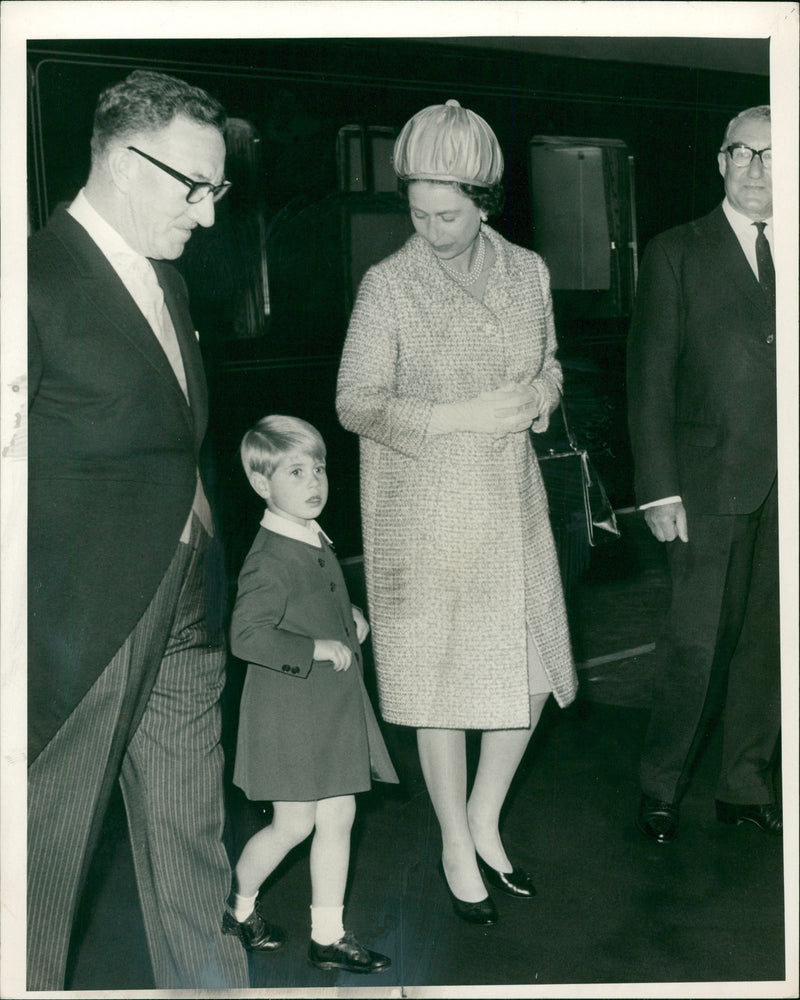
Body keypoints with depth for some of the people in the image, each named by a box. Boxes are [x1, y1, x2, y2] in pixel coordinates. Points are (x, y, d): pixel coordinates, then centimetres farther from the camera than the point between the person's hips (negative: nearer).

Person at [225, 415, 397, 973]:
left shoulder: (318, 541, 9)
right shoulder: (270, 561, -20)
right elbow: (247, 637, -28)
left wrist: (351, 615, 11)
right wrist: (318, 648, -23)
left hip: (335, 706, 9)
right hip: (288, 709, -8)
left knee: (339, 816, 10)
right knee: (293, 825, 1)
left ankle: (328, 935, 20)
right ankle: (240, 906, 27)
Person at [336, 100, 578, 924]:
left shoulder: (526, 272, 3)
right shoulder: (388, 287, -10)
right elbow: (357, 404, -10)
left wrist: (544, 392, -8)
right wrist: (463, 416, -21)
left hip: (511, 502, 4)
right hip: (425, 509, -4)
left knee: (531, 672, 8)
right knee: (443, 685, 5)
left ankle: (486, 822, 33)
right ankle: (456, 849, 26)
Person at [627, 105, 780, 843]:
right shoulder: (677, 254, 2)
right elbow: (650, 378, -2)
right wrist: (659, 490, -9)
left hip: (783, 489, 3)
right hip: (712, 483, -3)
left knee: (767, 639, 9)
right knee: (697, 642, -1)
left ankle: (745, 786, 24)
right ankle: (661, 787, 18)